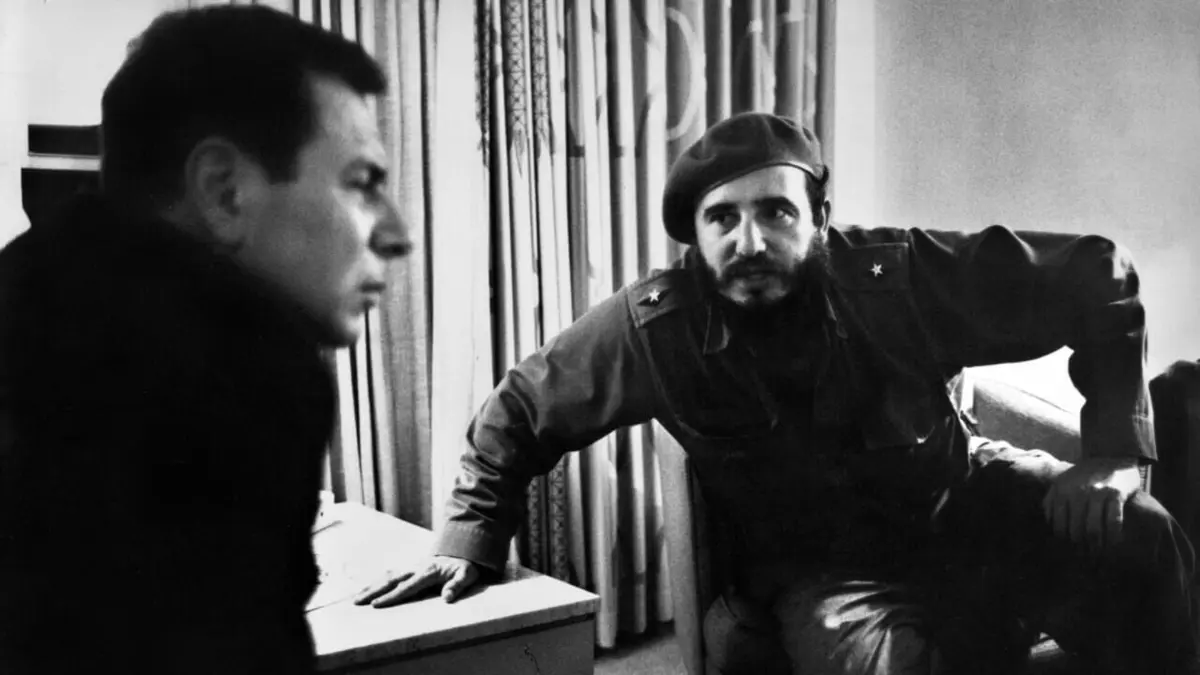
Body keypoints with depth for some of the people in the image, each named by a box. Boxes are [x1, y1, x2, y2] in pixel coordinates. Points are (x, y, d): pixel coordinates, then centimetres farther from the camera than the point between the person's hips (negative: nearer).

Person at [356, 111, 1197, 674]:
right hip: (818, 568, -1)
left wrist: (1116, 447, -15)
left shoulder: (897, 276, -22)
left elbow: (1103, 278, -13)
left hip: (961, 508, 1)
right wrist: (473, 539, -5)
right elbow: (520, 410, -2)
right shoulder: (653, 327, -19)